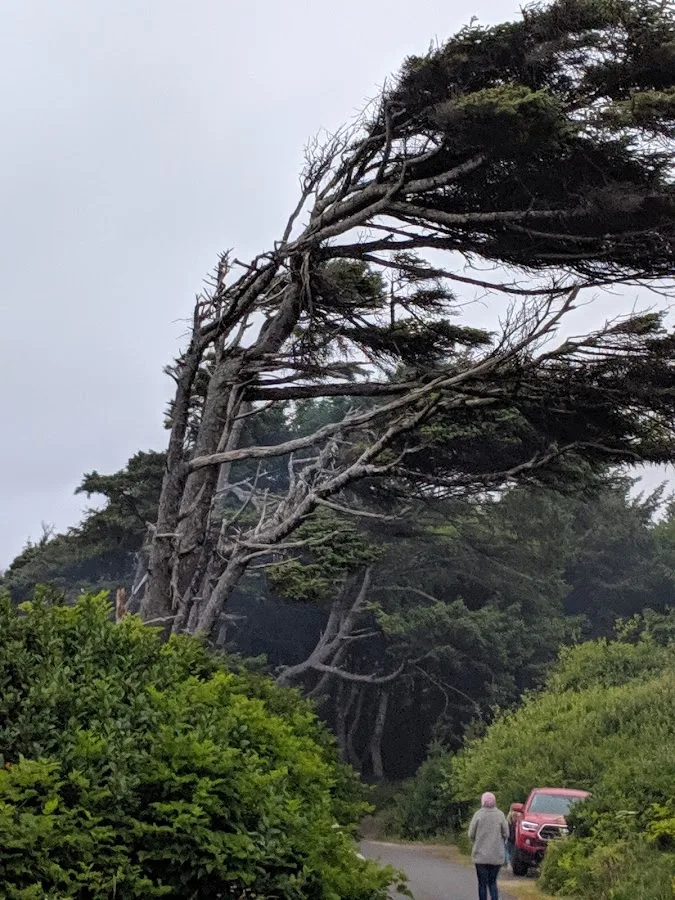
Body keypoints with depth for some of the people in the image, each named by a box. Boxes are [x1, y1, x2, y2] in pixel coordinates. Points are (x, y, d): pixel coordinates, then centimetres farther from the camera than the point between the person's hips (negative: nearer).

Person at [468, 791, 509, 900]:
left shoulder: (478, 814, -9)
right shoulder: (500, 814, -5)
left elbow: (471, 834, -5)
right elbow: (506, 834, -2)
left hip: (481, 855, -2)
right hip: (497, 856, 2)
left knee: (482, 883, 6)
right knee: (493, 882, 14)